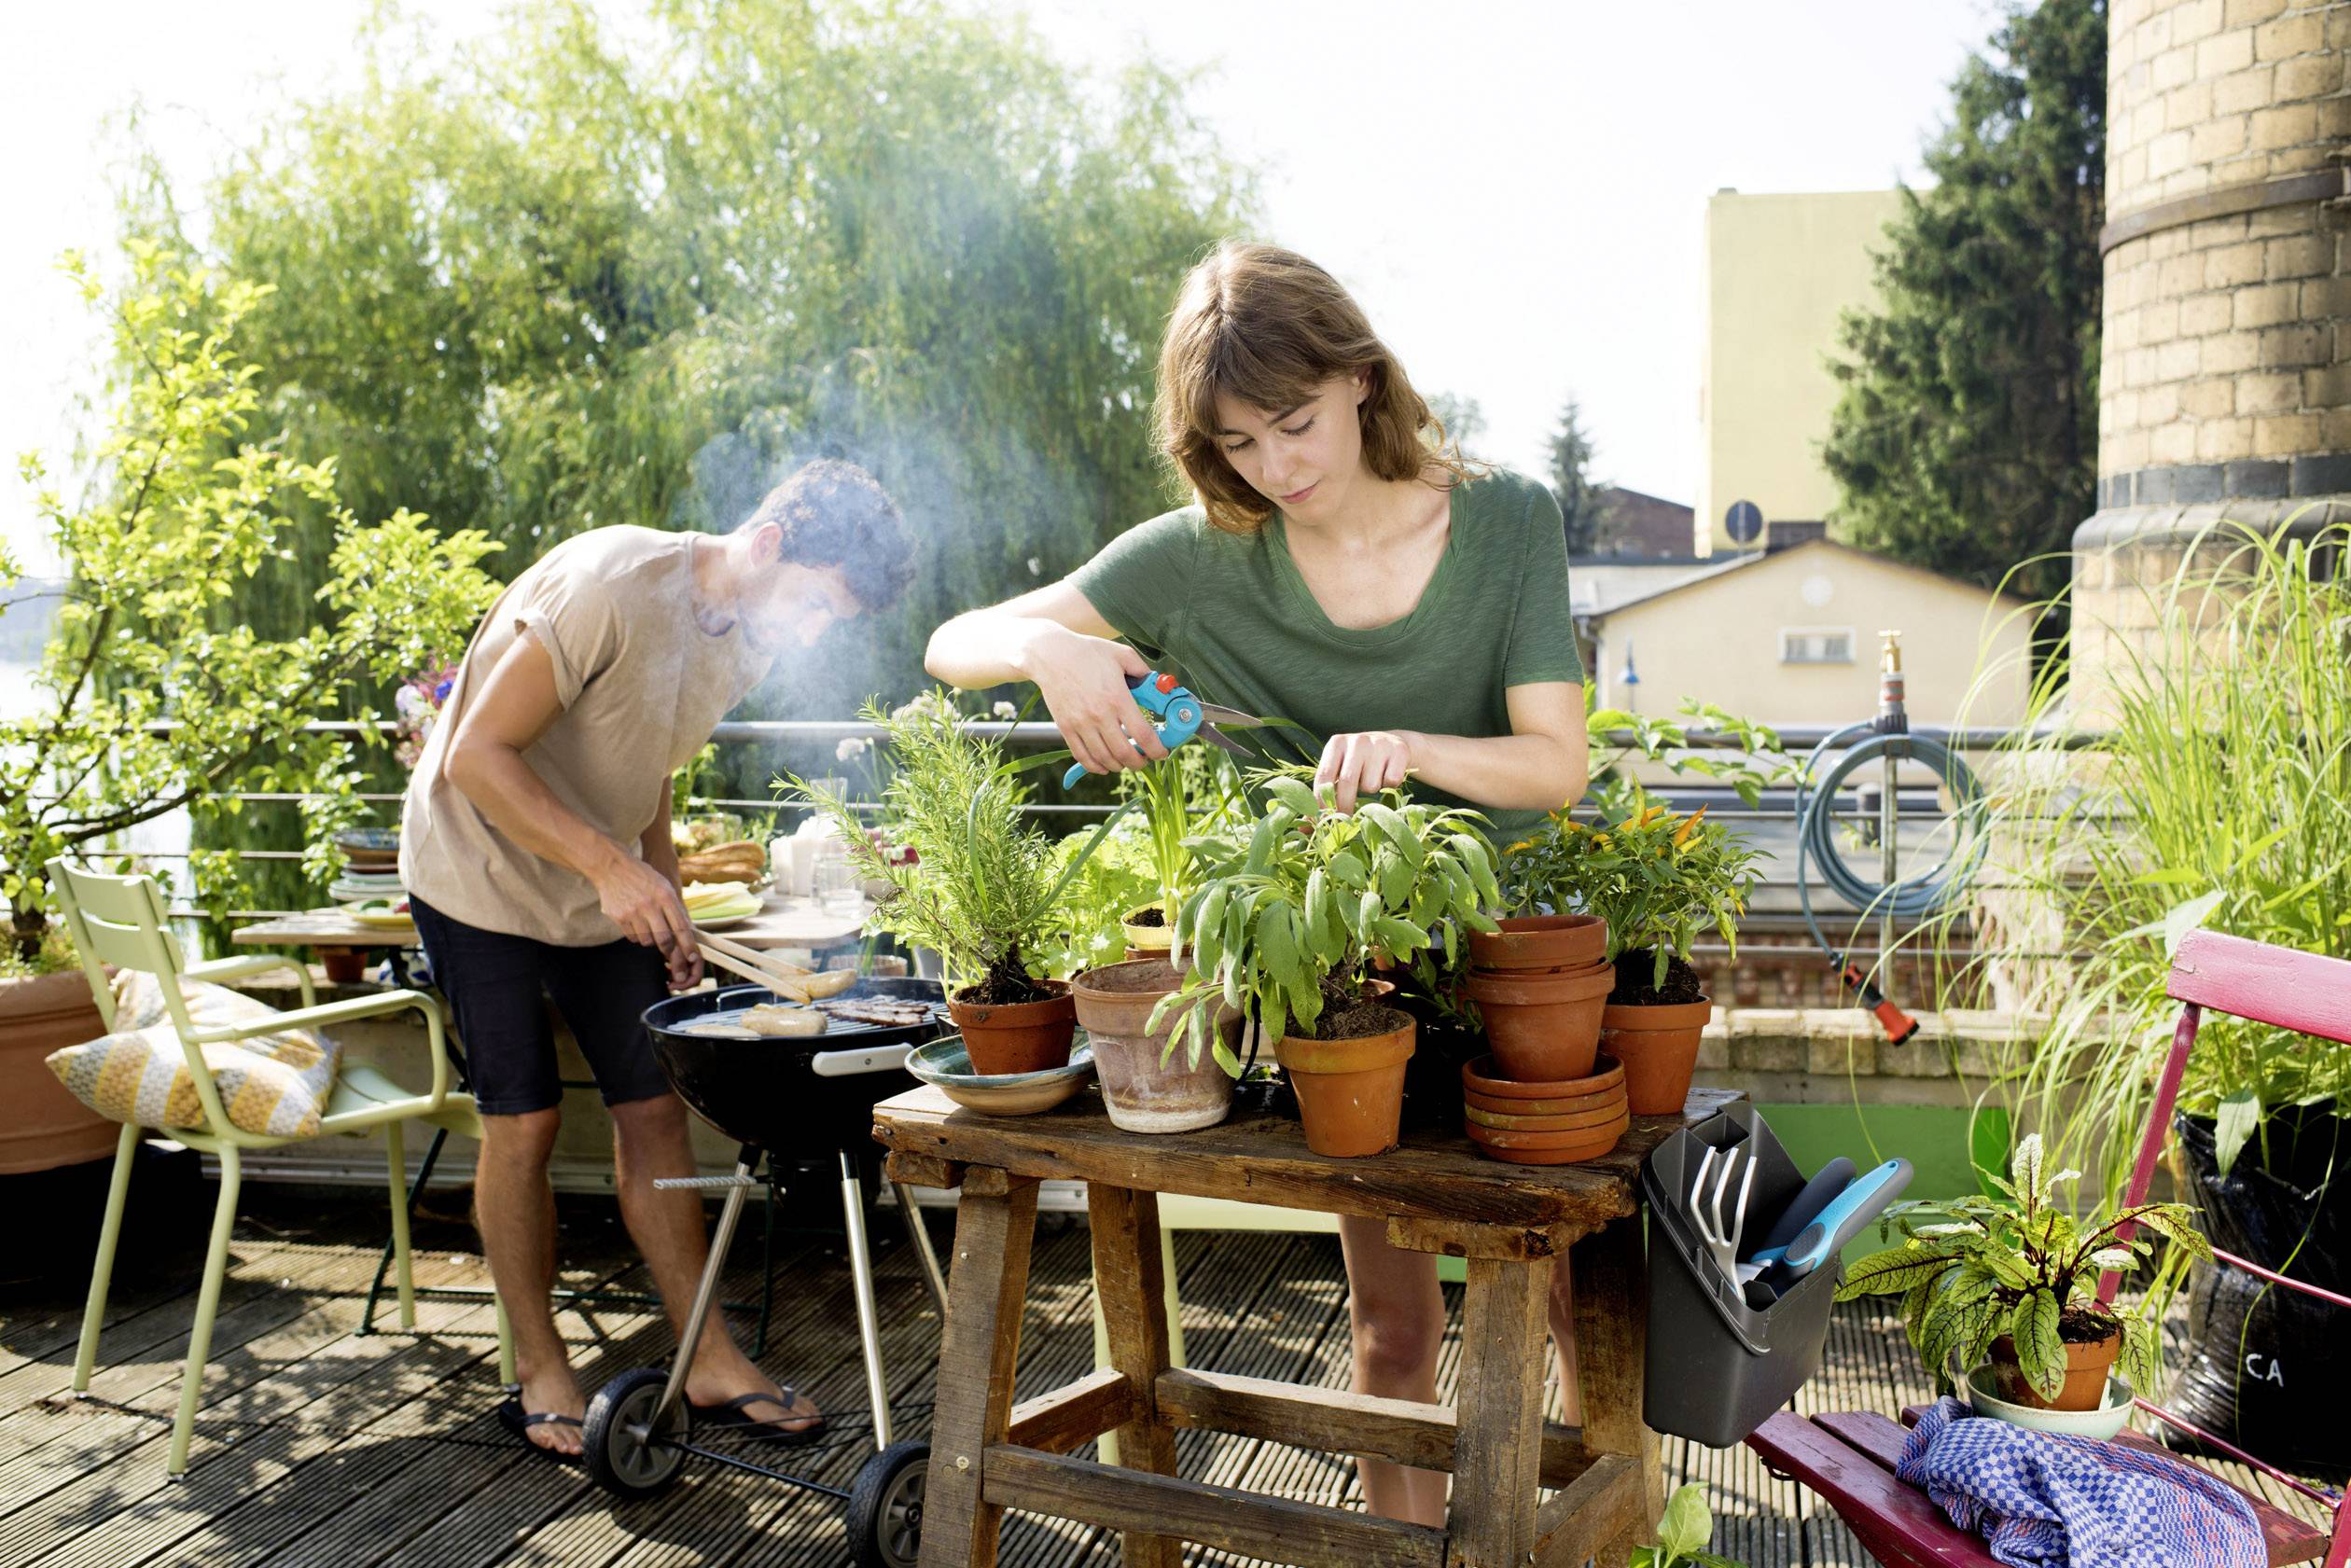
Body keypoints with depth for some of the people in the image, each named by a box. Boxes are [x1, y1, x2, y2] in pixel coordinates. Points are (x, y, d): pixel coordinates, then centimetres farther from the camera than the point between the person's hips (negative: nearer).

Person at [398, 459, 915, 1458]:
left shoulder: (745, 644, -1)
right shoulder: (608, 586, -26)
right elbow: (476, 757, -27)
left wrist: (664, 905, 0)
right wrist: (612, 867, -33)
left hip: (607, 888, 7)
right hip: (483, 877, -7)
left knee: (653, 1109, 3)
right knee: (522, 1123, -3)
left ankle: (710, 1362, 9)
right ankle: (539, 1373, 12)